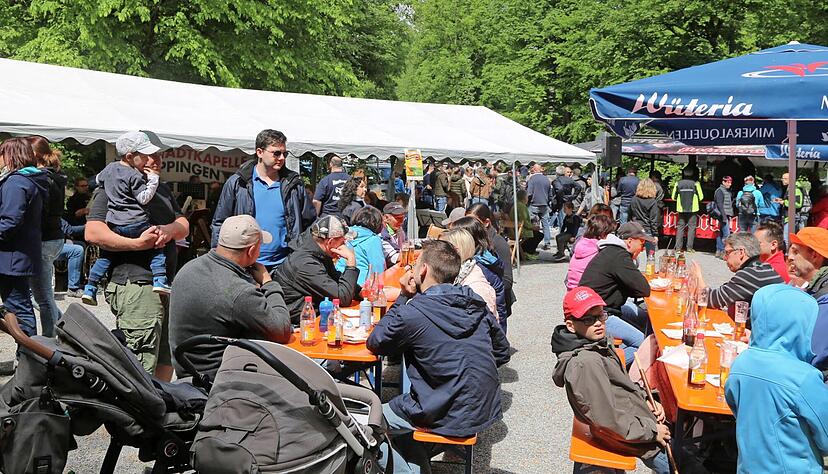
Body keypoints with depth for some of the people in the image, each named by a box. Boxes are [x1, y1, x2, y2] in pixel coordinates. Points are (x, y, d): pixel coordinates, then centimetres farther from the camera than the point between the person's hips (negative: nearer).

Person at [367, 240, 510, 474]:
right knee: (398, 407, 28)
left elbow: (375, 343, 0)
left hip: (450, 418, -7)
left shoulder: (413, 312, -18)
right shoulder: (476, 304, 1)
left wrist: (404, 297, 1)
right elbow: (502, 352, 12)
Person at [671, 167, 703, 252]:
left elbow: (674, 197, 3)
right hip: (693, 209, -2)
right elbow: (700, 197, -2)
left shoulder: (678, 183, -3)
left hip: (681, 209, 2)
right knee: (691, 227, 4)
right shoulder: (695, 183, -8)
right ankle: (689, 247, 1)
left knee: (680, 227, 8)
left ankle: (678, 246, 5)